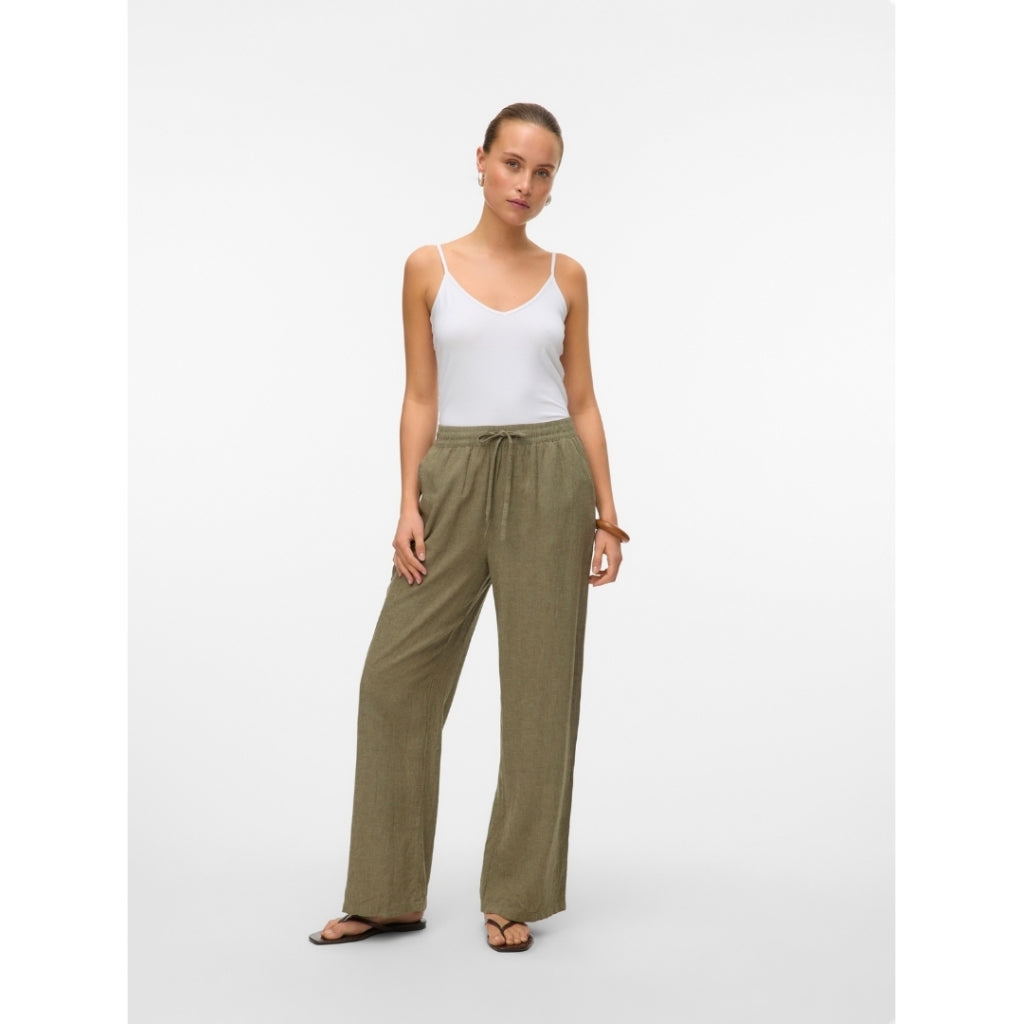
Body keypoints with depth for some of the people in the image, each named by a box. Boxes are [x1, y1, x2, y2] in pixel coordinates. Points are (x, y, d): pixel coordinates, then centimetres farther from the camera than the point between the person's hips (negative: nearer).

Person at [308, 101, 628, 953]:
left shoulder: (566, 277, 7)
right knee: (397, 674, -1)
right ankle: (388, 894, 15)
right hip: (456, 477, 0)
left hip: (549, 477, 0)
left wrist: (608, 514, 3)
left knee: (539, 684, 3)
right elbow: (420, 397, 4)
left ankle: (515, 895, 17)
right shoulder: (430, 268, 5)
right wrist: (409, 504, -5)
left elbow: (582, 401, 8)